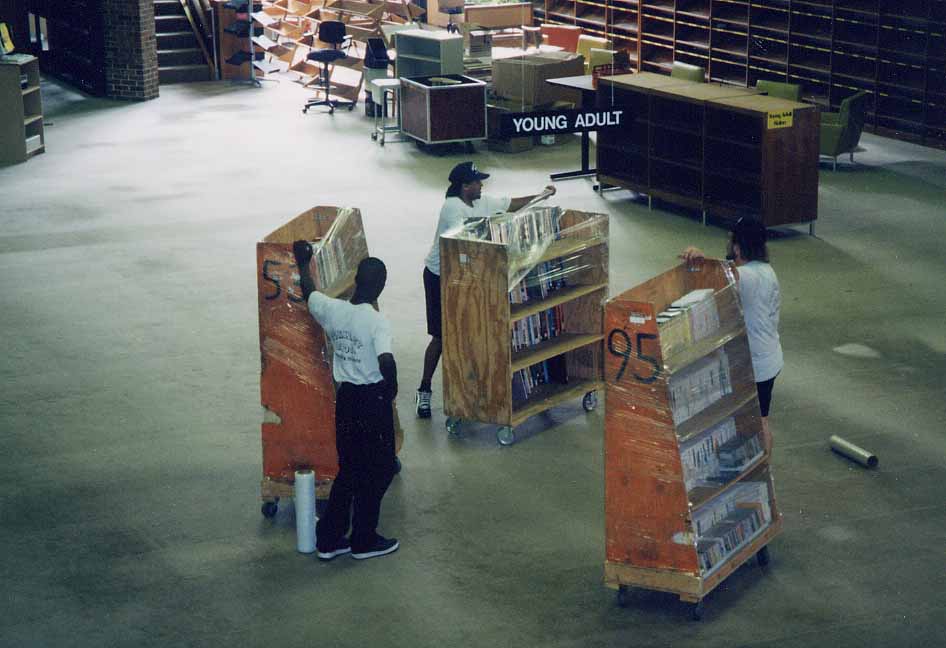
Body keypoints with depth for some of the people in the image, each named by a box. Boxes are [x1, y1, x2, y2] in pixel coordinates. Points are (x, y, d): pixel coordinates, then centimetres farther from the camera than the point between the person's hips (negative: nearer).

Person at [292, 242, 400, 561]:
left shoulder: (333, 310, -4)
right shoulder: (377, 322, -20)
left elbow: (308, 292, 15)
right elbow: (386, 362, -31)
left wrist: (303, 263, 32)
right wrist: (392, 386, -11)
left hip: (345, 397, 6)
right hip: (373, 399, -6)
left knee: (349, 468, 18)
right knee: (378, 470, 10)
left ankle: (329, 538, 21)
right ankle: (364, 541, 17)